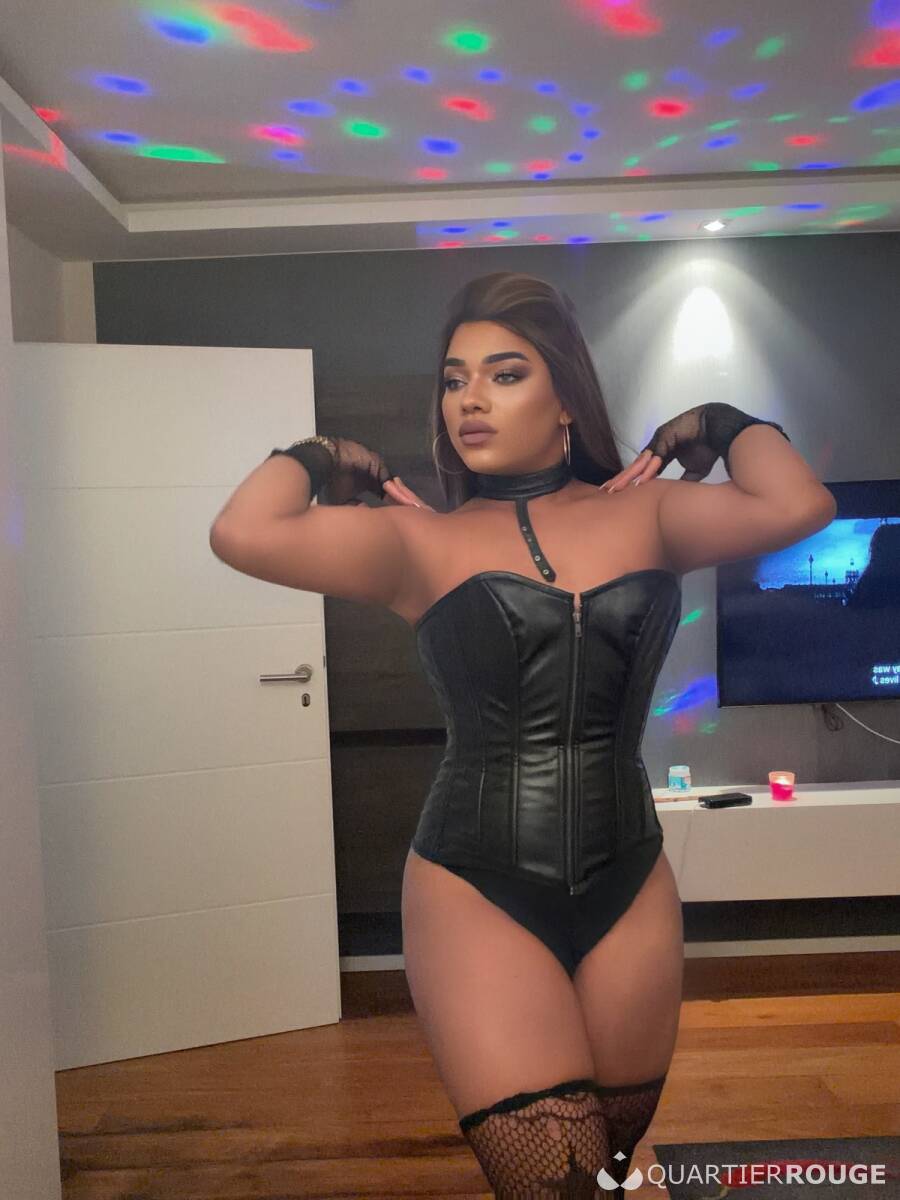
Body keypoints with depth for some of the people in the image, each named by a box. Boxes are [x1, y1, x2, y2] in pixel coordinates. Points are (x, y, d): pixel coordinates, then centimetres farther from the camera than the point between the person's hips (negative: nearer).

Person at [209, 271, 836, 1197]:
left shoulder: (642, 513, 4)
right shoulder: (420, 542, -3)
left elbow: (797, 507, -11)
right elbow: (243, 535, -16)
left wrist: (720, 426, 5)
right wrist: (321, 457, 1)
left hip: (630, 891, 3)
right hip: (477, 895, -2)